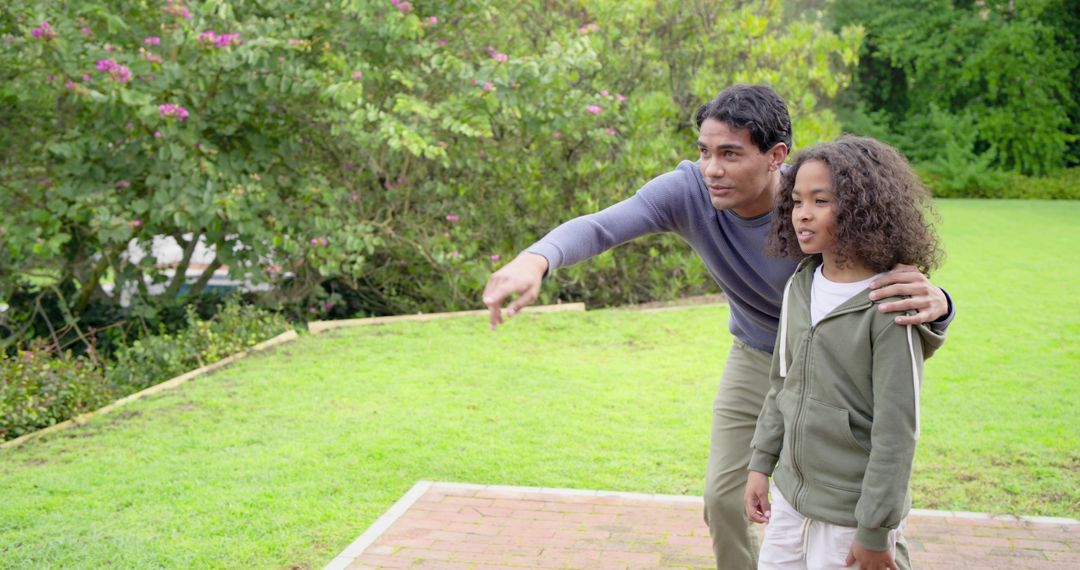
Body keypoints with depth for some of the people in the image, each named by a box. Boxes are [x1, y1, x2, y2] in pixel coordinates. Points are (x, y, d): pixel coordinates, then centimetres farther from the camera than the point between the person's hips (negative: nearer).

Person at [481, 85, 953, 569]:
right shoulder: (687, 190, -27)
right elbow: (598, 226, -41)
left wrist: (931, 302, -59)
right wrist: (533, 260, -62)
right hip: (755, 360, 3)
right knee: (723, 498, 4)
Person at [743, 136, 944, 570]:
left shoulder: (890, 309, -18)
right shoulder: (800, 286, 2)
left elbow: (897, 429, -17)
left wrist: (875, 530, -15)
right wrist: (761, 464, 12)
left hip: (851, 513, -6)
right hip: (790, 494, 6)